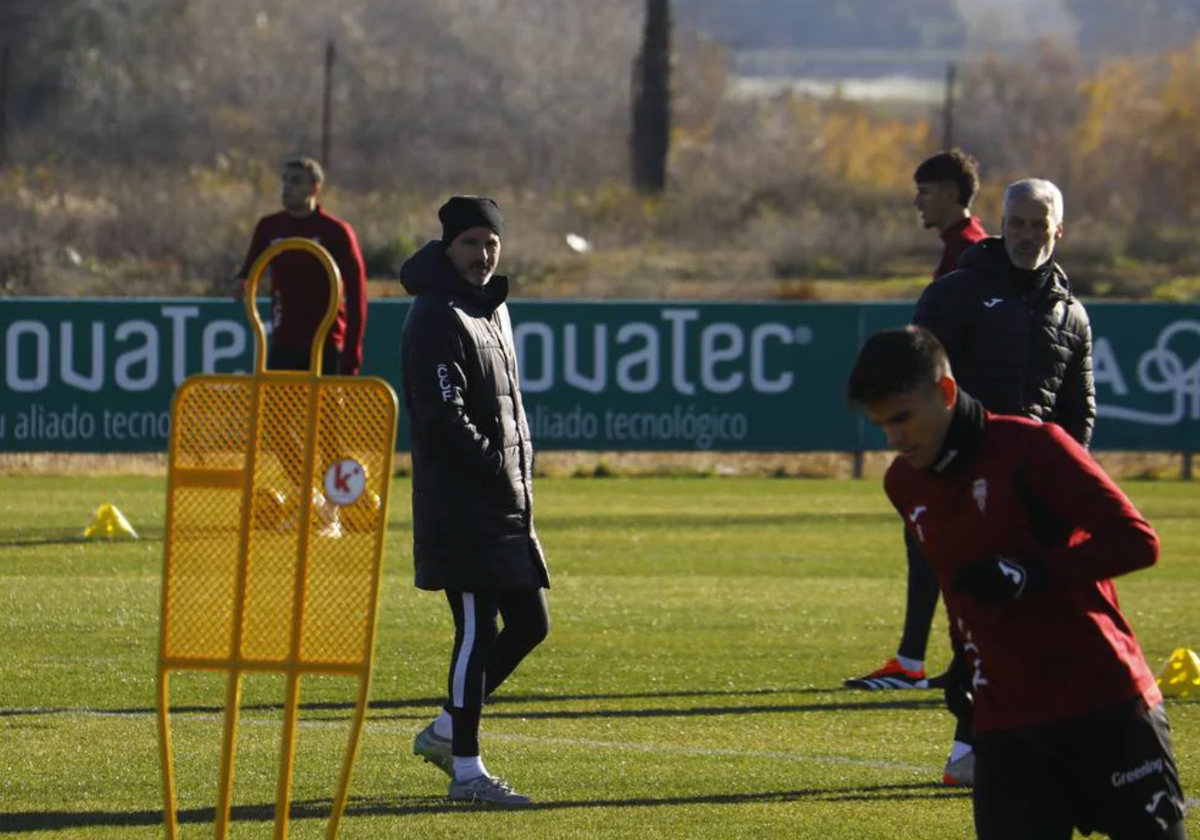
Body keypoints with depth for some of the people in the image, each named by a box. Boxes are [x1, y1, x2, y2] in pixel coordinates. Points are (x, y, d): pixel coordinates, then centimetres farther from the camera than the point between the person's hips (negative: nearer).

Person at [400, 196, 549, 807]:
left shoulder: (494, 309, 18)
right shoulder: (437, 320, -12)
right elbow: (442, 418, -19)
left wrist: (522, 469, 13)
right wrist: (499, 468, -15)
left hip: (507, 504, 9)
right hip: (460, 504, -9)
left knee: (528, 623, 12)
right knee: (478, 629, -9)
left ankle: (445, 731, 24)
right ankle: (466, 770, -4)